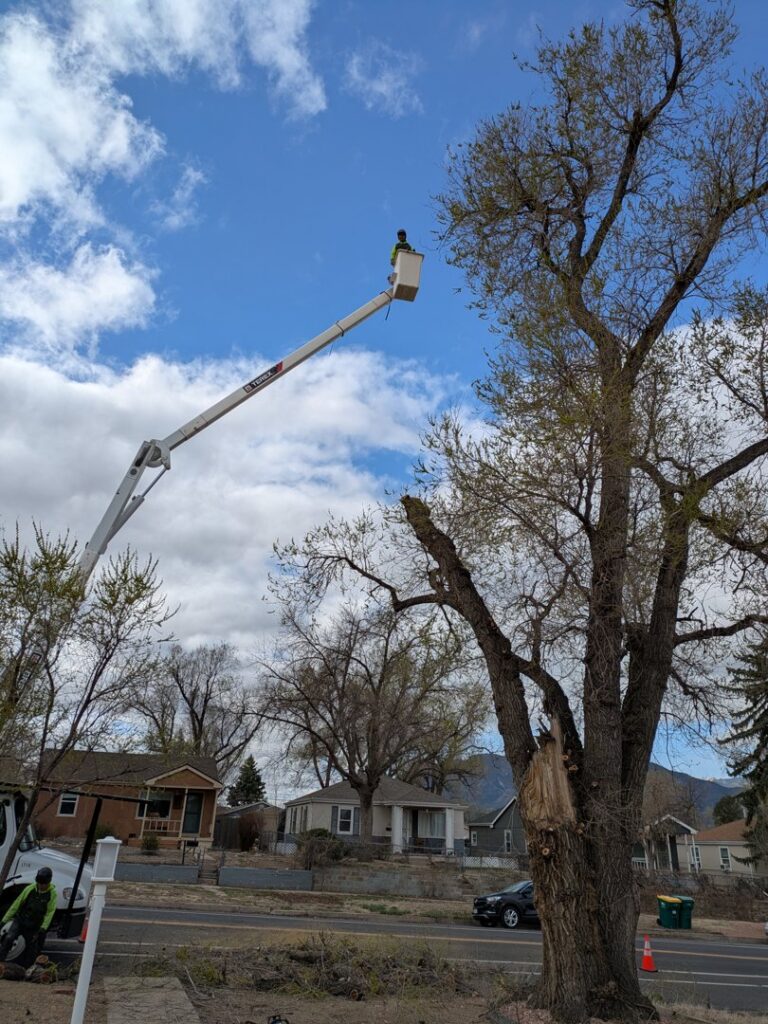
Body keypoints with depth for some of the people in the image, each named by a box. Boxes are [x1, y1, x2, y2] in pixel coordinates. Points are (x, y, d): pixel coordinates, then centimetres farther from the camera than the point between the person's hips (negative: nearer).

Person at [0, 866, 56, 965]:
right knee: (8, 939, -23)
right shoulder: (30, 889, -7)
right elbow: (16, 904, 0)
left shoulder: (52, 894, -10)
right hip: (19, 921, 0)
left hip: (34, 927, 0)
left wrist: (43, 928, -21)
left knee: (31, 951, 4)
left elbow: (49, 913, -11)